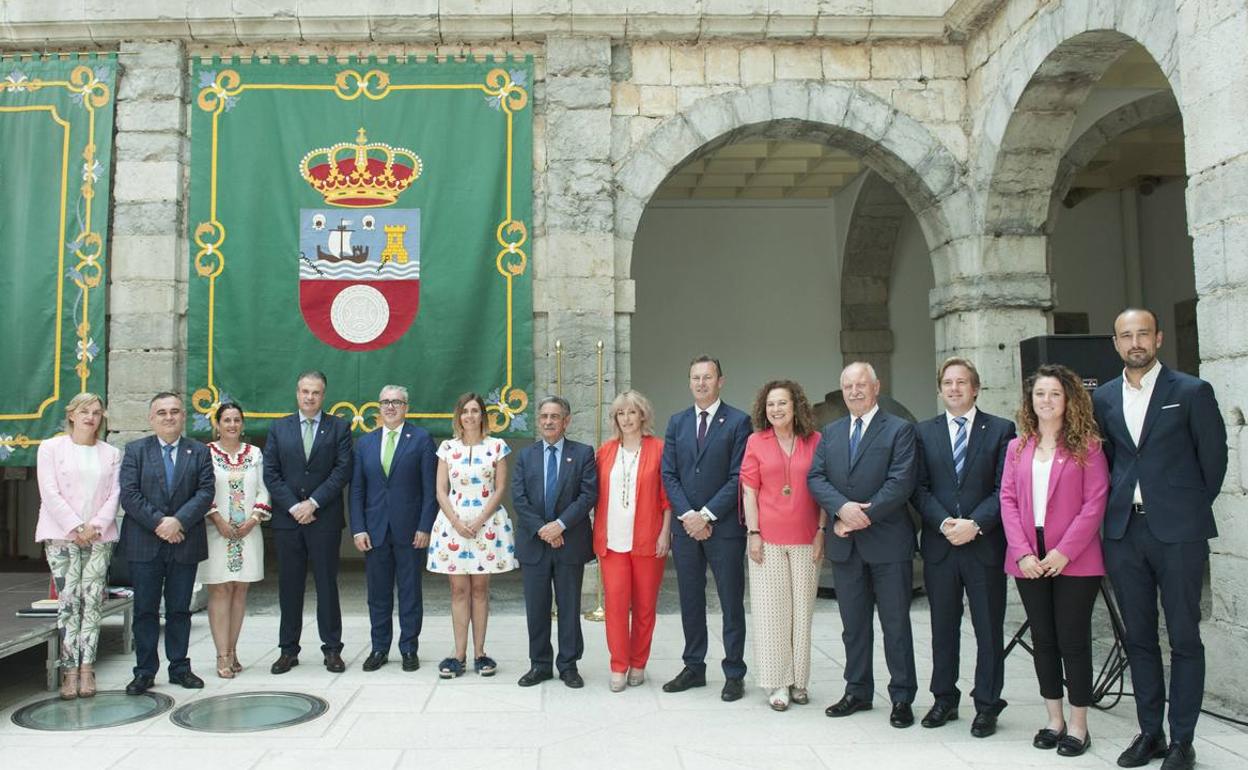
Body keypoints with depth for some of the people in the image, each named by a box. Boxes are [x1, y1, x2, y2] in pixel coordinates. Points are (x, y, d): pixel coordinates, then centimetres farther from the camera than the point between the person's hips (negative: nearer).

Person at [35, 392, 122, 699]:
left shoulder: (112, 453, 12)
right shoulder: (51, 447, 5)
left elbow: (114, 495, 5)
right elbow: (50, 493, -3)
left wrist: (96, 525, -10)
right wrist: (75, 527, -12)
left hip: (100, 536, 2)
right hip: (61, 535, -2)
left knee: (92, 602, -1)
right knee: (68, 600, -4)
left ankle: (86, 668, 3)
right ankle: (71, 671, 0)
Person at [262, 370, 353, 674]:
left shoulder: (339, 427, 3)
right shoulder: (278, 428, 10)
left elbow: (343, 470, -5)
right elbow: (271, 473, 3)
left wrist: (313, 503, -12)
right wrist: (294, 506, -8)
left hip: (325, 518, -2)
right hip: (287, 518, 2)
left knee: (327, 584, 3)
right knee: (289, 586, 7)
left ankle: (332, 649, 11)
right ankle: (288, 650, 17)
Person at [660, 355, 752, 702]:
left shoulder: (738, 422, -4)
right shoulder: (677, 422, 10)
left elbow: (738, 477, -9)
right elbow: (668, 474, 6)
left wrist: (707, 515, -13)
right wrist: (687, 515, -7)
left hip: (724, 527, -4)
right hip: (685, 526, 4)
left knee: (732, 604, 4)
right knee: (690, 602, 12)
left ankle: (734, 674, 14)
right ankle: (694, 668, 24)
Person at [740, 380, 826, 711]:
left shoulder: (815, 441, 3)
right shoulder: (756, 441, 3)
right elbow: (749, 491, 2)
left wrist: (821, 531, -2)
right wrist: (753, 533, -5)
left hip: (806, 540, 1)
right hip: (767, 538, 0)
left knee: (802, 609, 7)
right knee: (771, 609, 2)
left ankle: (798, 680, 19)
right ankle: (777, 683, 11)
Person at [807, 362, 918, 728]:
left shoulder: (899, 430, -3)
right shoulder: (830, 433, 12)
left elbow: (901, 482, -13)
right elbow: (815, 478, 2)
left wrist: (862, 516, -16)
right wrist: (844, 508, -16)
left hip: (888, 543, -4)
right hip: (845, 545, 5)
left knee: (896, 625, 4)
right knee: (854, 625, 13)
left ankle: (902, 697, 15)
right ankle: (858, 691, 25)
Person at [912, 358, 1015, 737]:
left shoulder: (1001, 430, 1)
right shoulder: (923, 432, 7)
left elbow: (1004, 488, -5)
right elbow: (919, 488, 2)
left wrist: (975, 523, -17)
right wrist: (944, 523, -12)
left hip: (985, 544, -2)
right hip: (939, 545, 2)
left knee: (989, 628, 5)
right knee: (943, 627, 12)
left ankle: (987, 704, 18)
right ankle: (945, 698, 24)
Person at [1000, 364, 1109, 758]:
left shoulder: (1086, 445, -3)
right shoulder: (1017, 447, 9)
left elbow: (1094, 503, -8)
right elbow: (1008, 499, 4)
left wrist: (1064, 551, -15)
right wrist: (1022, 552, -7)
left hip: (1074, 560, -4)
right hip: (1029, 561, 4)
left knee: (1073, 641, 2)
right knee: (1043, 640, 11)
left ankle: (1078, 725, 15)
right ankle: (1054, 720, 23)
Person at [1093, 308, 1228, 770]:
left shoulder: (1191, 392, -2)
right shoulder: (1103, 398, 9)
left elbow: (1214, 456, 2)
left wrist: (1193, 508, 6)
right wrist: (1116, 500, 8)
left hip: (1177, 531, -4)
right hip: (1123, 531, 4)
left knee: (1184, 637, 3)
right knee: (1139, 637, 11)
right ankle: (1149, 732, 22)